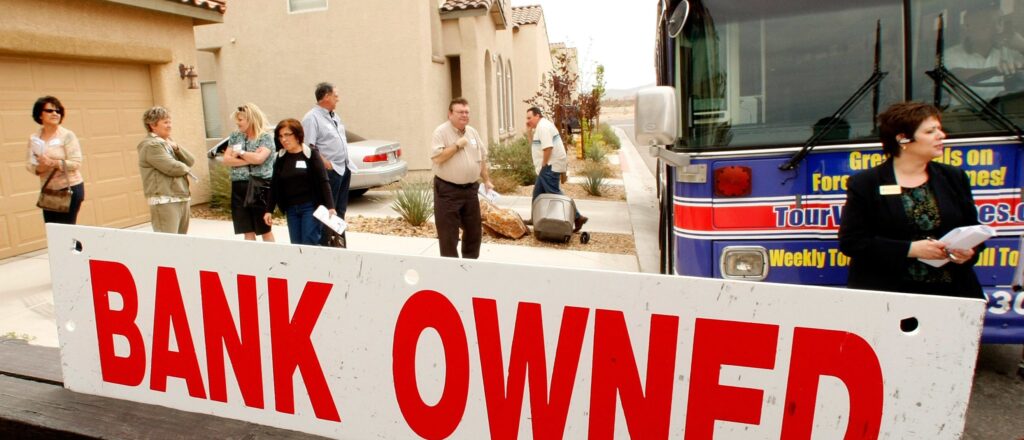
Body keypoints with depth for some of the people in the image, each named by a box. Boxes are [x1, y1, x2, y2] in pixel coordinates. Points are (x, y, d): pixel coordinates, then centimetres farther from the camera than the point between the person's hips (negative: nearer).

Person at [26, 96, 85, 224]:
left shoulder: (67, 136, -7)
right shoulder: (34, 138, 6)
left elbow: (76, 163, -12)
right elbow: (30, 165, 7)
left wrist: (54, 163, -25)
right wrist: (38, 168, -15)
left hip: (70, 189, -4)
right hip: (48, 190, 4)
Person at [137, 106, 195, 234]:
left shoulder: (168, 142, 18)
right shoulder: (151, 145, -10)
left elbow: (191, 161, 12)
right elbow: (173, 168, -18)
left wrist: (176, 147, -5)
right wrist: (186, 169, 3)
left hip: (182, 199, 9)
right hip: (164, 201, -9)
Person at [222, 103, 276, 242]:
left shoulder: (265, 137, -3)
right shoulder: (235, 136, 12)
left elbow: (258, 158, -18)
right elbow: (226, 160, 3)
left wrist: (240, 153, -4)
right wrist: (249, 160, -8)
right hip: (239, 187, 5)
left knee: (265, 230, 3)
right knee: (247, 231, 7)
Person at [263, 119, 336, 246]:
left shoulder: (310, 153, -4)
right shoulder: (281, 158, 9)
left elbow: (323, 182, -9)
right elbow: (274, 186, 12)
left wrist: (330, 207, -16)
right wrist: (269, 210, 8)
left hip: (310, 207, -4)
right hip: (291, 209, 5)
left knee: (309, 245, -9)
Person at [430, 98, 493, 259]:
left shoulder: (473, 132, 10)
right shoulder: (441, 132, -10)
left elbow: (482, 159, 17)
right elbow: (437, 158, -21)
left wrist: (487, 180, 14)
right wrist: (457, 145, -18)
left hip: (470, 189, 7)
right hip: (447, 190, -6)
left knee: (474, 230, 15)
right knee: (448, 233, -1)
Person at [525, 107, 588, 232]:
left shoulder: (543, 127, -17)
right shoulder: (541, 126, 17)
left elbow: (548, 147, -26)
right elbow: (536, 143, 21)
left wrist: (543, 165, -18)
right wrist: (529, 130, 9)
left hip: (550, 166, -11)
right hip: (549, 166, 11)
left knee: (555, 194, -9)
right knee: (538, 193, 18)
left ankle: (577, 218, -8)